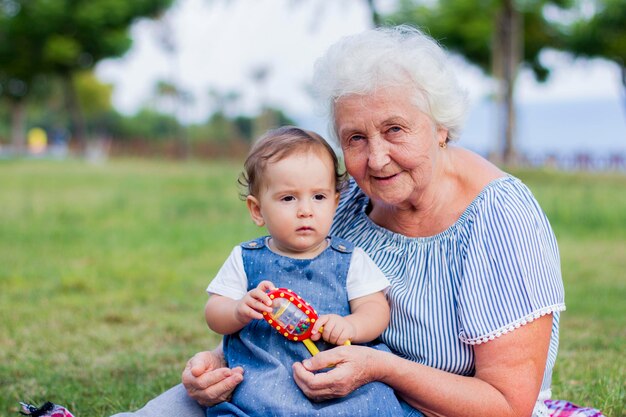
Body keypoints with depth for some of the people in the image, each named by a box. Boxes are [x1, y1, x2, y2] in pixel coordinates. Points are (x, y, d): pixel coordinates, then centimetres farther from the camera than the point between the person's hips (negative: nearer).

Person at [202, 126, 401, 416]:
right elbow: (214, 313, 10)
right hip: (259, 384, 0)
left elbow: (376, 308, 5)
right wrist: (239, 311, -13)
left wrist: (350, 325, -17)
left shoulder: (350, 260, 10)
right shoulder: (246, 259, 10)